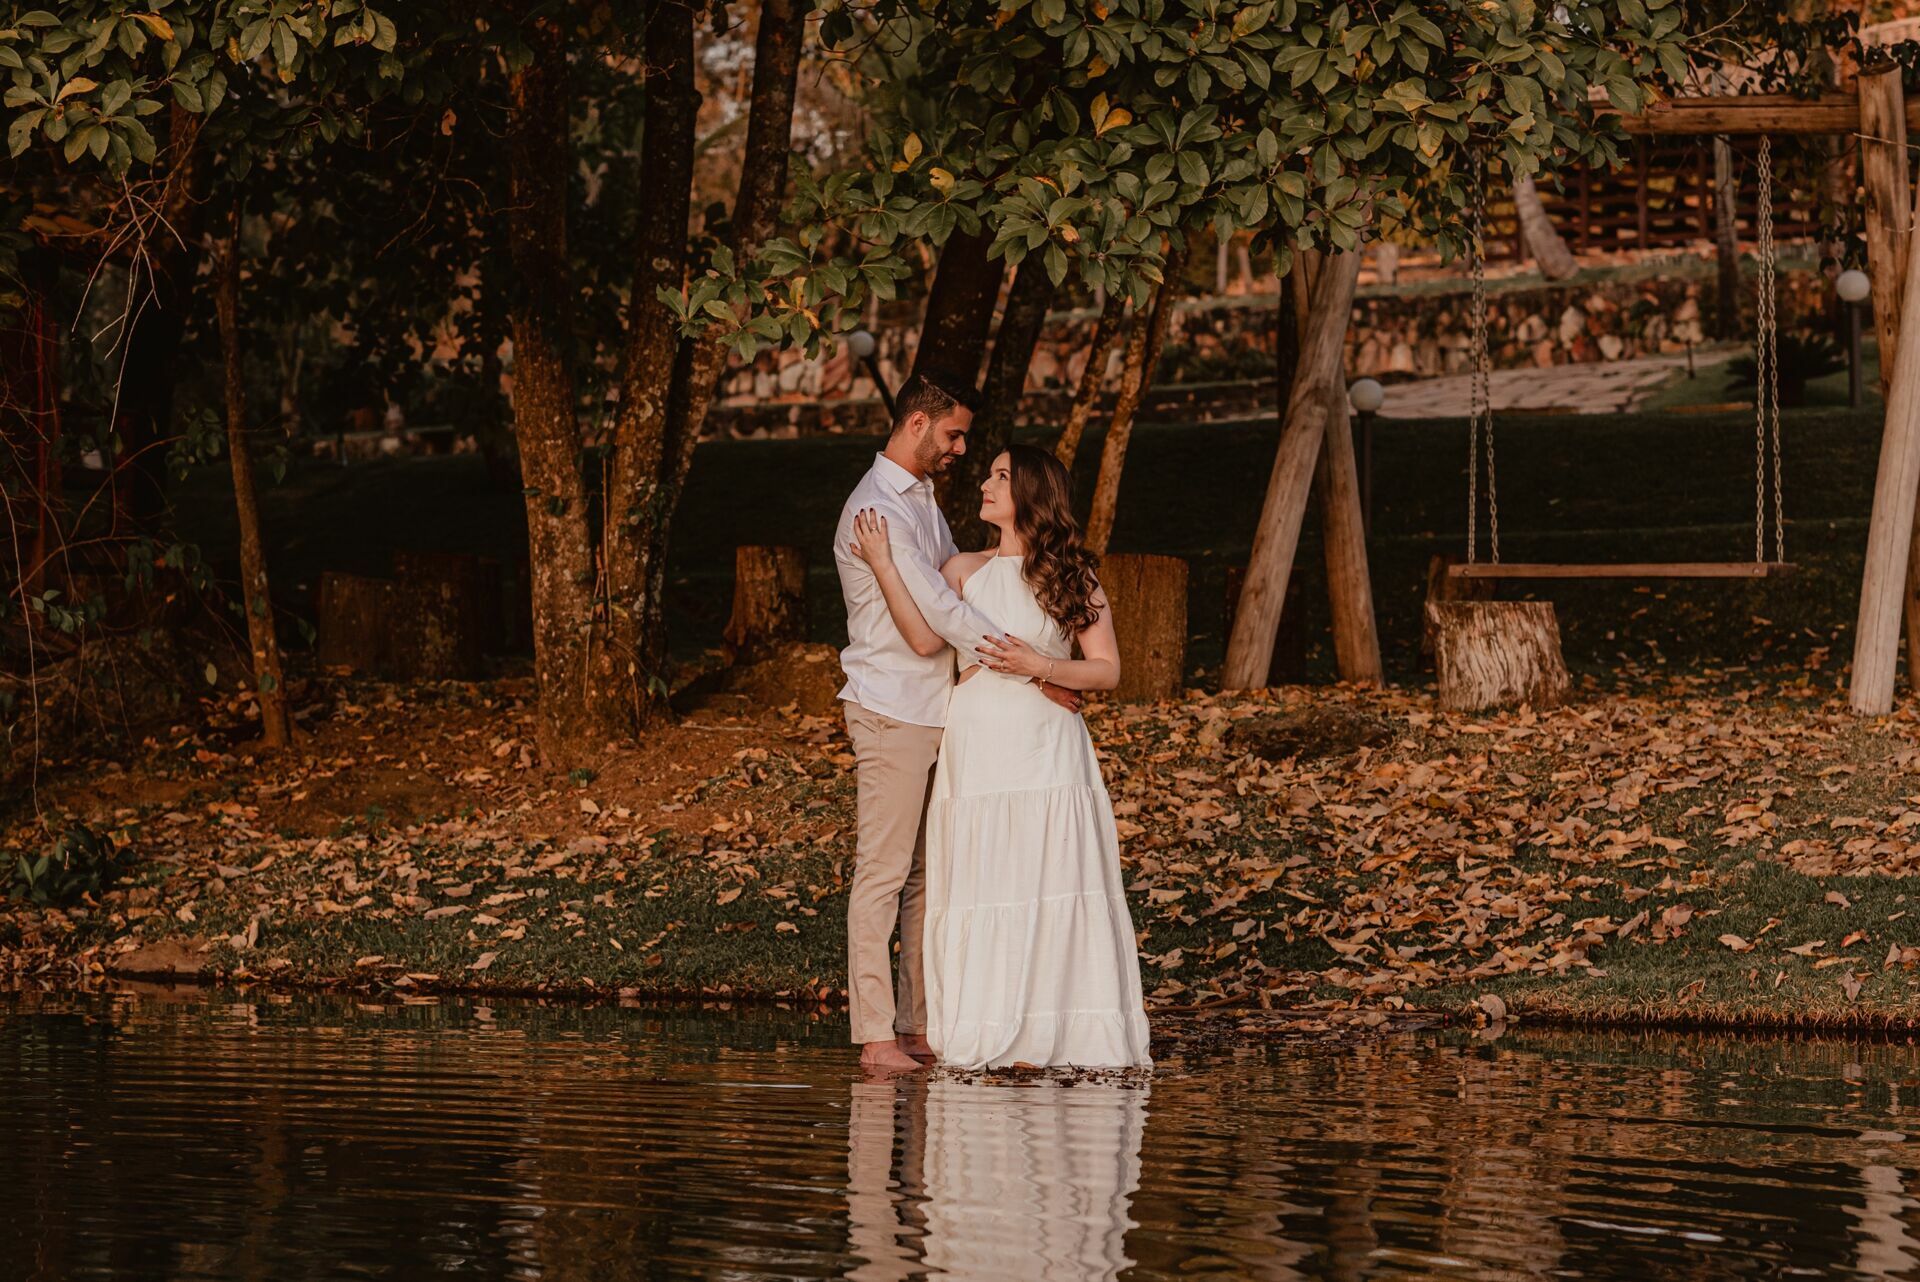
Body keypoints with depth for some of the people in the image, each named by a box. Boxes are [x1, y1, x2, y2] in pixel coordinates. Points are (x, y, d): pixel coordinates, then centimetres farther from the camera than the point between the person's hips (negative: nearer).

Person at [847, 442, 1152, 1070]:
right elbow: (925, 635, -6)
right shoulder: (964, 569, 12)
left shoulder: (1072, 576, 7)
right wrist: (883, 565, -13)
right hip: (976, 745, 1)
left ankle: (1054, 1031, -2)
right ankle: (988, 1036, -1)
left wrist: (1037, 665, -13)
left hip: (1047, 750, -1)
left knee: (1054, 885, -7)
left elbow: (1107, 669, 2)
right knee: (979, 891, -3)